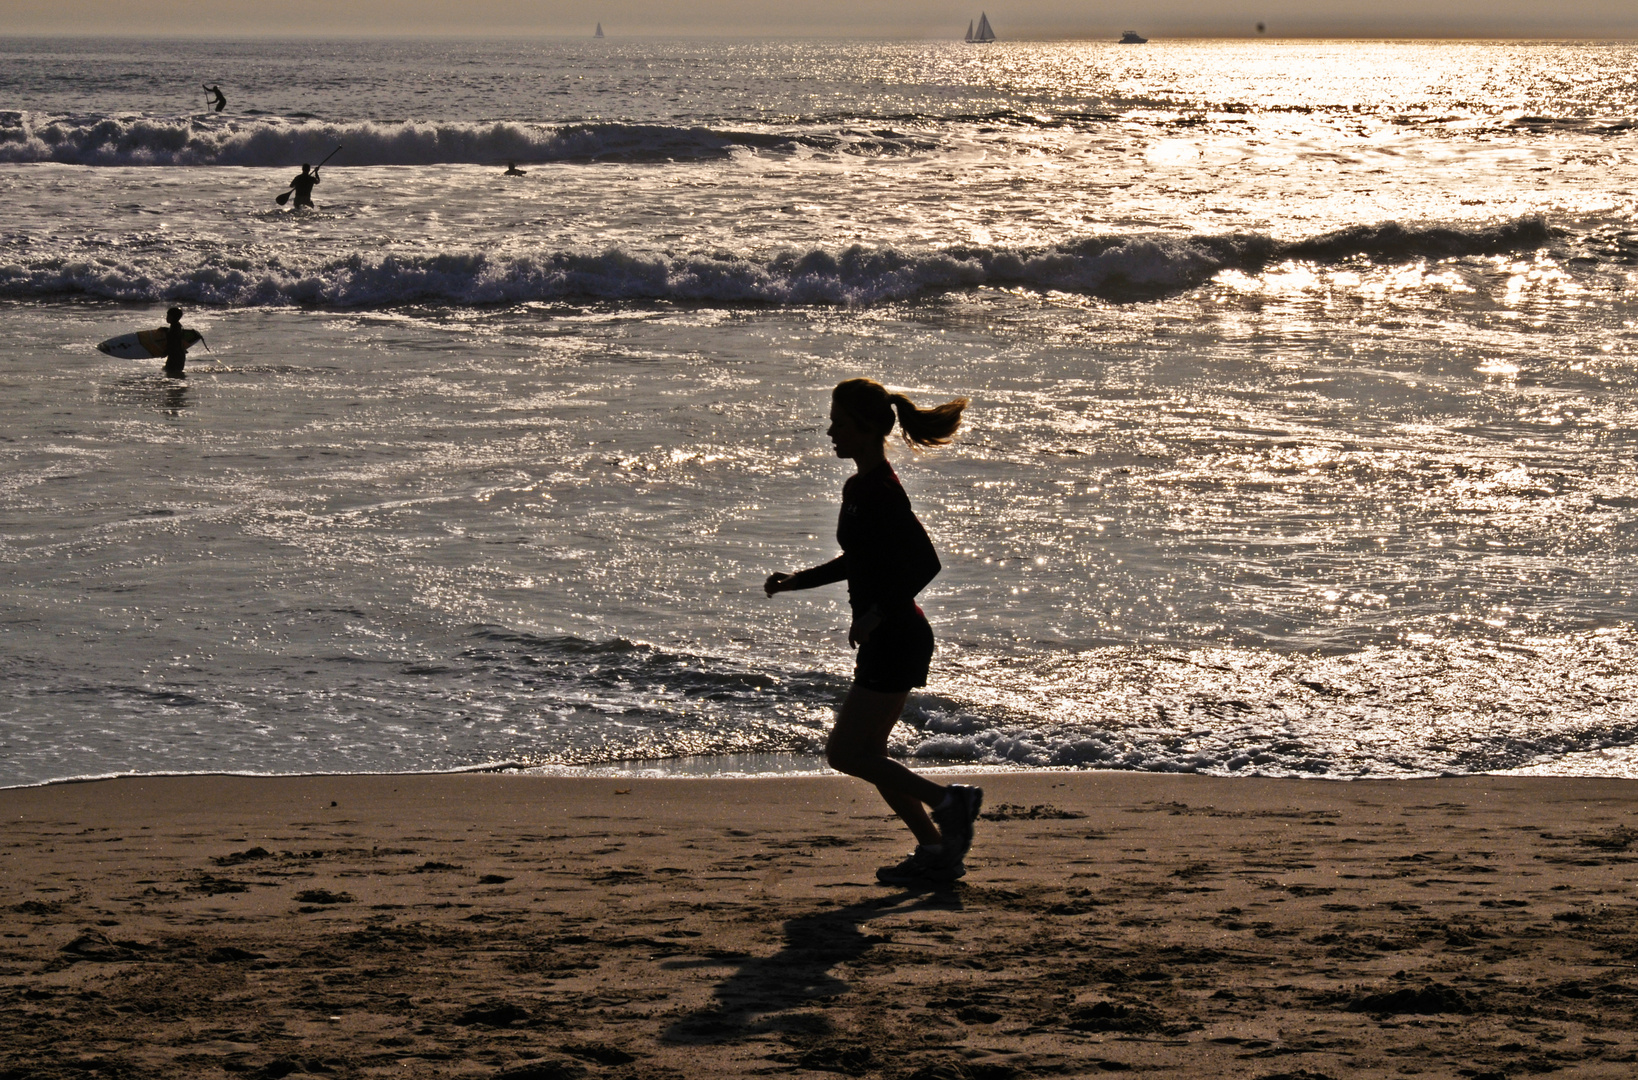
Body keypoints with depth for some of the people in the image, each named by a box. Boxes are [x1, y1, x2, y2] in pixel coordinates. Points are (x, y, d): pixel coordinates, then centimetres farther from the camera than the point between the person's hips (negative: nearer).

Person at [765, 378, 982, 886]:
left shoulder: (879, 491, -18)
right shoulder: (858, 487, 12)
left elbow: (926, 563, -25)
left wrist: (875, 615, -25)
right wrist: (796, 581, 19)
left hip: (896, 640, -10)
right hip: (886, 640, 10)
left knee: (845, 754, -7)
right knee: (866, 754, 13)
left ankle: (947, 800, 0)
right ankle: (937, 851, 17)